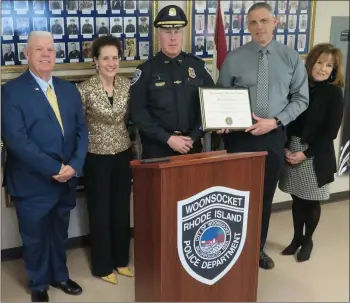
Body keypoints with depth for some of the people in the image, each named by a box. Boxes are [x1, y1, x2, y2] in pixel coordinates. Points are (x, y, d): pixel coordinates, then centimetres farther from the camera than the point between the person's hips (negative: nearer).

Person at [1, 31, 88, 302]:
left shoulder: (69, 89, 8)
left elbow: (81, 130, 5)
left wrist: (74, 165, -11)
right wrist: (54, 169, -20)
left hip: (66, 180, 5)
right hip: (32, 182, -4)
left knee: (59, 233, 20)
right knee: (35, 237, 14)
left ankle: (59, 275, 43)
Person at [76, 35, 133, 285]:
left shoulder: (128, 85, -1)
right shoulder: (85, 89, -13)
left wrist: (128, 144, 8)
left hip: (123, 155, 4)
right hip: (97, 158, -4)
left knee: (122, 209, 14)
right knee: (100, 212, 8)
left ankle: (121, 259, 32)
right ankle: (102, 266, 25)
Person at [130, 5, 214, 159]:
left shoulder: (198, 65, 4)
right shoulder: (146, 70, -3)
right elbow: (137, 112, -7)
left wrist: (193, 137, -7)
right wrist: (168, 139, -14)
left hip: (192, 146, 2)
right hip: (157, 148, -2)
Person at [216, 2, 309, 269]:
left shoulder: (291, 58, 1)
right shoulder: (234, 59, -2)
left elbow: (301, 99, 1)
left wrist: (276, 121, -13)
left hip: (274, 136, 2)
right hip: (239, 136, -1)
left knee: (266, 195, 13)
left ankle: (258, 248, 32)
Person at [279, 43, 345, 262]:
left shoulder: (334, 93, -6)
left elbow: (331, 132, -9)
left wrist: (306, 153, -15)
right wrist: (286, 148, -7)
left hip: (316, 156, -3)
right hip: (292, 151, 3)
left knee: (311, 201, 9)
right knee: (297, 198, 12)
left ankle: (308, 240, 29)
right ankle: (297, 238, 30)